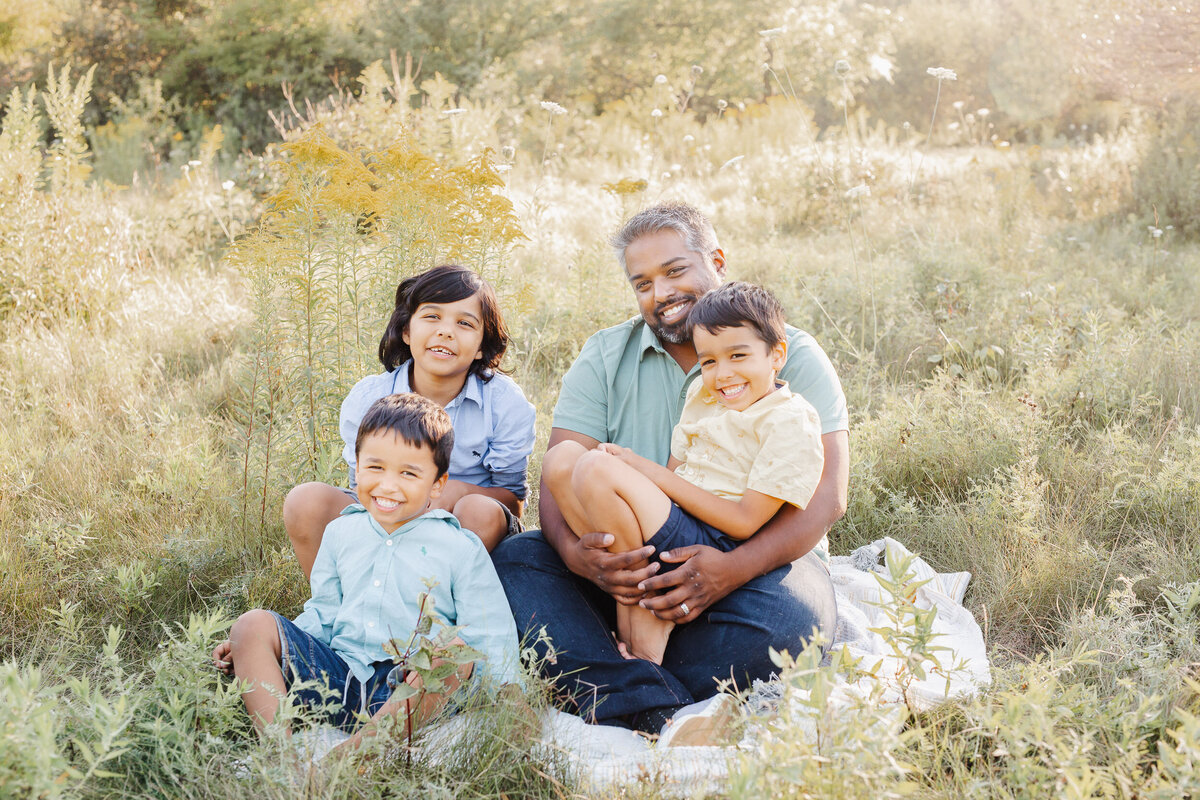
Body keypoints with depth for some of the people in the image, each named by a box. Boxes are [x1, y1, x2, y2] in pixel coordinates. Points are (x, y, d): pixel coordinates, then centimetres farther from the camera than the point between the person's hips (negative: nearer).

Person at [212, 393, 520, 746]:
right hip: (338, 675, 4)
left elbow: (491, 639, 0)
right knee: (254, 624, -13)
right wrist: (248, 649, 10)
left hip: (409, 691, -4)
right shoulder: (340, 532, 15)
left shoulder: (461, 549, 2)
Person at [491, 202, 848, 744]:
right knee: (514, 558, -22)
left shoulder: (792, 356, 0)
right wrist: (574, 551, -26)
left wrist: (734, 569, -29)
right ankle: (664, 713, -39)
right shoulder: (604, 357, 9)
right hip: (628, 563, 3)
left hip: (758, 560, -2)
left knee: (789, 618, -35)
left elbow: (825, 496, -11)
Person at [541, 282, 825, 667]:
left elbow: (746, 522, -16)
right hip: (675, 523, 9)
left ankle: (646, 613, -12)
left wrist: (654, 474, -15)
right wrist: (629, 462, -9)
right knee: (562, 459, -6)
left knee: (597, 469, -25)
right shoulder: (703, 396, 14)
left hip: (717, 545, -9)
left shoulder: (790, 422, -10)